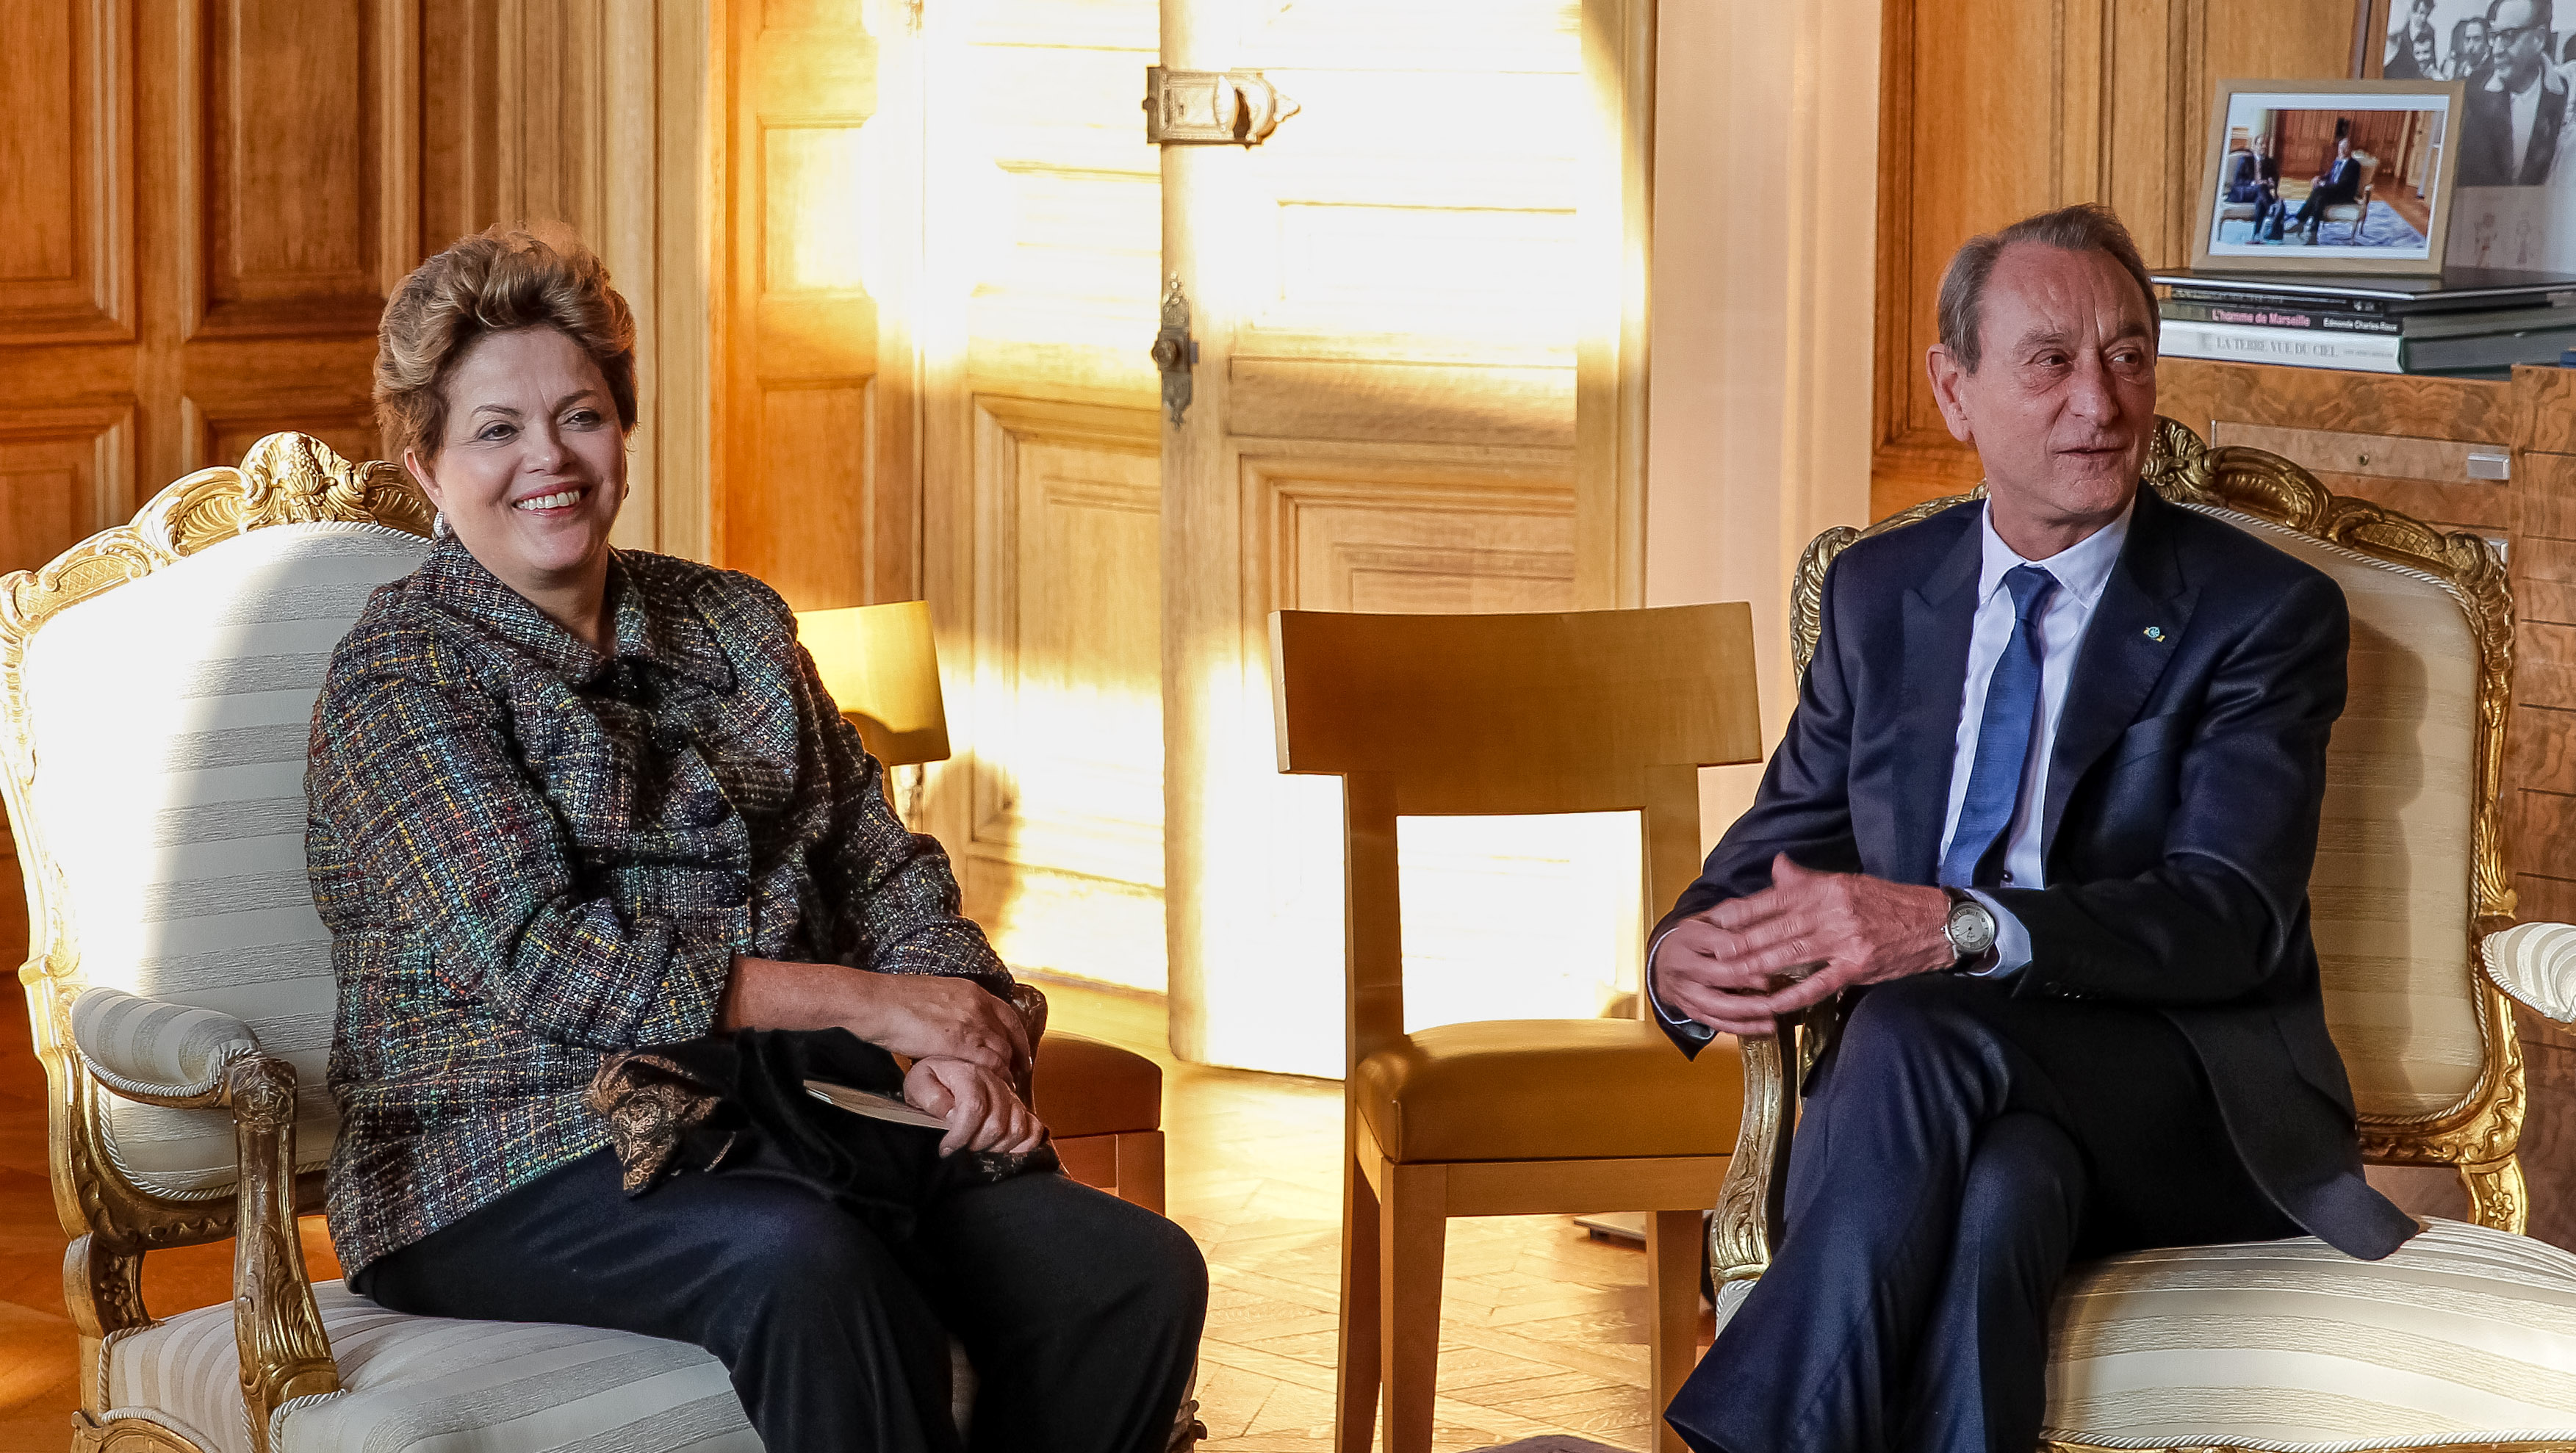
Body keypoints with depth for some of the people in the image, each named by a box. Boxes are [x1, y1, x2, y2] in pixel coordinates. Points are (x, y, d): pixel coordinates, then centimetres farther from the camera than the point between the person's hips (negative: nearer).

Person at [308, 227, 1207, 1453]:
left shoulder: (735, 624, 20)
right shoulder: (399, 675, -1)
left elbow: (880, 865, 17)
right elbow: (536, 959, -12)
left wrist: (947, 1040, -6)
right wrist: (860, 1000, -13)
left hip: (773, 1120, 6)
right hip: (512, 1167, -6)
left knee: (1138, 1274, -20)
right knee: (806, 1266, -39)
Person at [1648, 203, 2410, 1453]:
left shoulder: (2266, 613, -1)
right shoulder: (1880, 591, 15)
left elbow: (2230, 915, -14)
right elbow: (1788, 835, 18)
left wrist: (1959, 929, -32)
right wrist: (1688, 950, -9)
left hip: (2182, 1107, -3)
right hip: (1918, 1076, 3)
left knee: (1922, 1034, -36)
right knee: (1989, 1195, -37)